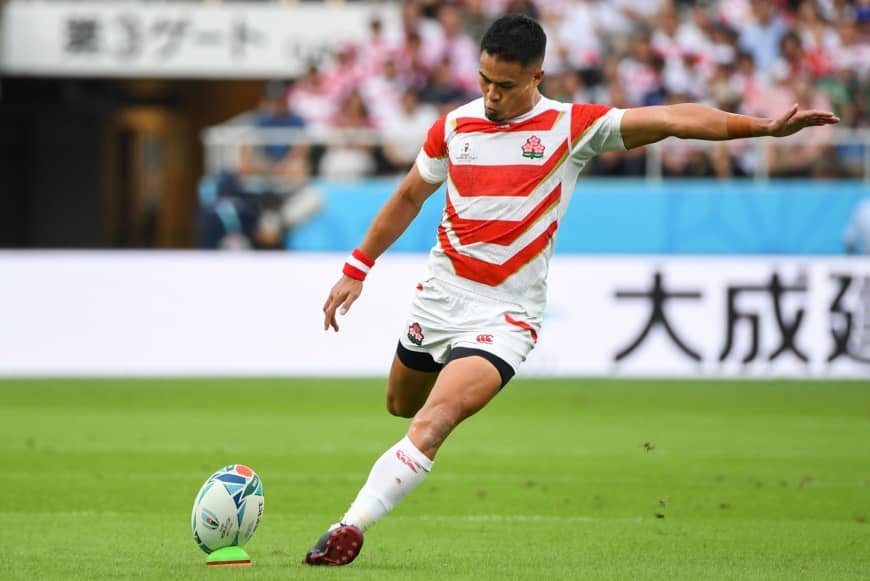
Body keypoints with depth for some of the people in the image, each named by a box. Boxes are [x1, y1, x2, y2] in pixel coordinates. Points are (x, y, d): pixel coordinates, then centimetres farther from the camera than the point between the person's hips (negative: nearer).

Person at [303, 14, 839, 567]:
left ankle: (351, 526, -19)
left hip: (503, 315, -5)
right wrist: (357, 270, 19)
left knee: (431, 425, -22)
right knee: (402, 405, 24)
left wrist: (762, 125, -27)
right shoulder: (455, 126, 3)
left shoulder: (573, 126, -8)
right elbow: (409, 197, 18)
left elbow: (672, 119, -16)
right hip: (438, 296, 5)